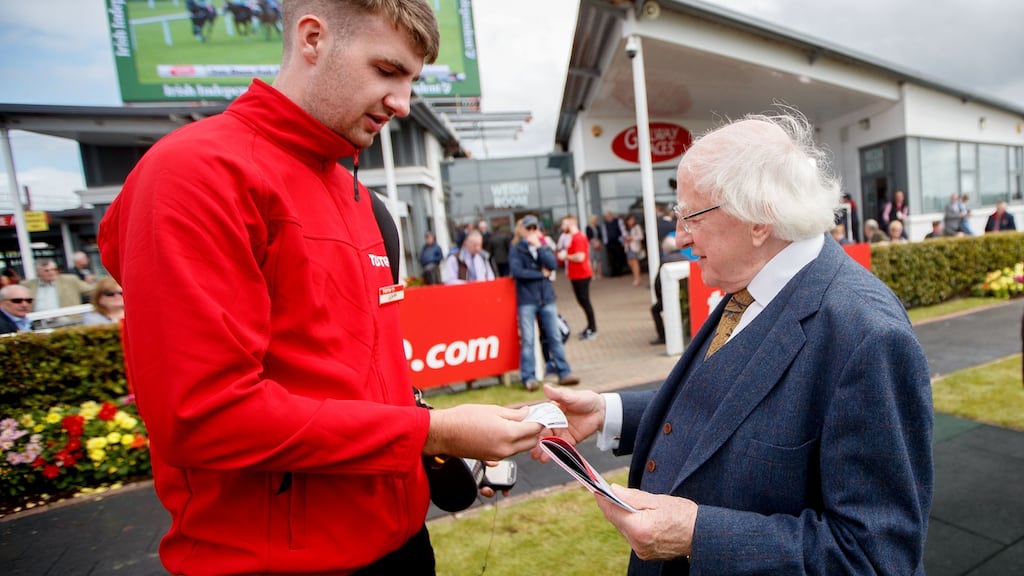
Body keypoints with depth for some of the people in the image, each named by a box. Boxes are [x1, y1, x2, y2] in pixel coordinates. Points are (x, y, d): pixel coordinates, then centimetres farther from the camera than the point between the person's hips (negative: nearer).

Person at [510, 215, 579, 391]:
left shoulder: (545, 247, 12)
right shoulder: (517, 249, 2)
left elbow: (553, 265, -6)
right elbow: (516, 271, -13)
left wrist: (538, 246, -9)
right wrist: (541, 274, -7)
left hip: (547, 299, 3)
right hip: (526, 301, -3)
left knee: (555, 337, 5)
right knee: (527, 340, -2)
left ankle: (564, 373, 11)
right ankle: (529, 378, 4)